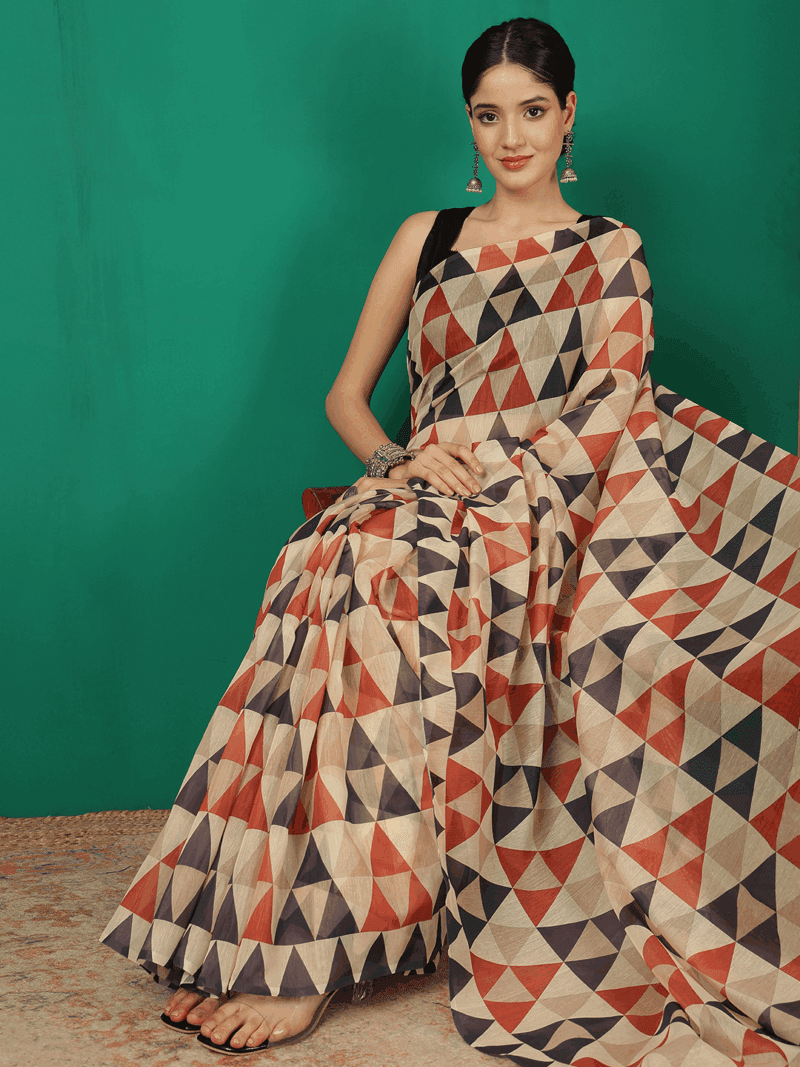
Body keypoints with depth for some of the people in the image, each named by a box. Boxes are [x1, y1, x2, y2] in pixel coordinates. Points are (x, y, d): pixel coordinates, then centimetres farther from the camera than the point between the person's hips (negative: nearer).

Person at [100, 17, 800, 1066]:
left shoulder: (611, 252, 14)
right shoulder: (427, 238, 20)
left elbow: (613, 408, 1)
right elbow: (347, 394, 17)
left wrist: (489, 460, -13)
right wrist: (398, 463, -4)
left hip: (545, 519, -3)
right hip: (423, 500, 3)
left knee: (388, 581, -35)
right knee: (353, 566, -33)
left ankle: (302, 960, -36)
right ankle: (293, 943, -34)